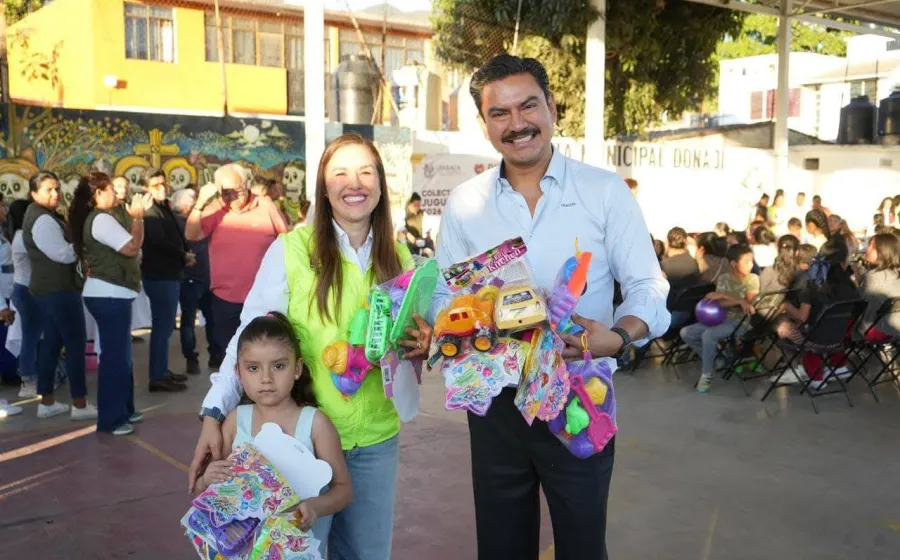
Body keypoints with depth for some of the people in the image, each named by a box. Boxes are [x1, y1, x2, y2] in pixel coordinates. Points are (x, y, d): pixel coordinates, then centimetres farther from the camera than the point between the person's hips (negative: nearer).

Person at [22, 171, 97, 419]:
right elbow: (64, 254, -22)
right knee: (76, 344, -6)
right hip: (59, 289, -11)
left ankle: (46, 402, 17)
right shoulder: (43, 220, -16)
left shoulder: (42, 216, 17)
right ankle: (80, 405, -3)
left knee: (51, 343, 12)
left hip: (46, 288, 11)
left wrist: (77, 244, 3)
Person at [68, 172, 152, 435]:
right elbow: (132, 247, -19)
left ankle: (123, 410, 26)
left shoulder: (97, 218, 16)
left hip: (110, 294, 11)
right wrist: (137, 216, -10)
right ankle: (110, 419, 1)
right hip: (109, 295, -11)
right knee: (115, 356, -5)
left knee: (120, 354, 17)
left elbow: (122, 247, 15)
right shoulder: (102, 219, -16)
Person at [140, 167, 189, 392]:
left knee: (165, 325, 15)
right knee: (162, 326, -7)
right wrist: (184, 256, -11)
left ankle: (162, 371, 25)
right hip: (159, 276, -10)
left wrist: (184, 253, -1)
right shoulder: (150, 211, -13)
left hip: (168, 274, 10)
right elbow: (160, 242, -24)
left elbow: (174, 237, 19)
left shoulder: (163, 208, 17)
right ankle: (157, 378, -3)